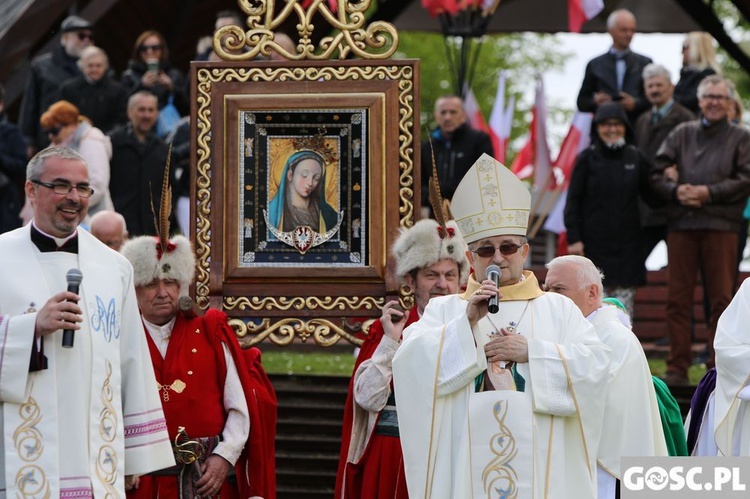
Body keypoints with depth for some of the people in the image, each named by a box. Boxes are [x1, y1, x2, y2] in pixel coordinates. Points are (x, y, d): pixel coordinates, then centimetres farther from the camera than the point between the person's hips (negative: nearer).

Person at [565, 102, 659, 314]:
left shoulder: (635, 157, 7)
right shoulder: (588, 158, 0)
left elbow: (652, 196, 11)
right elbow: (573, 201, -1)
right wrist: (574, 238, -9)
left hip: (627, 243, 2)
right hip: (595, 242, -2)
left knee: (624, 302, 0)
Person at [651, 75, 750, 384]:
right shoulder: (682, 134, 16)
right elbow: (656, 173, 10)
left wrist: (710, 192, -11)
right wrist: (675, 190, -9)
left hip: (721, 225, -2)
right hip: (681, 224, 2)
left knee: (721, 298, -1)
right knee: (677, 298, 2)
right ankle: (677, 367, 7)